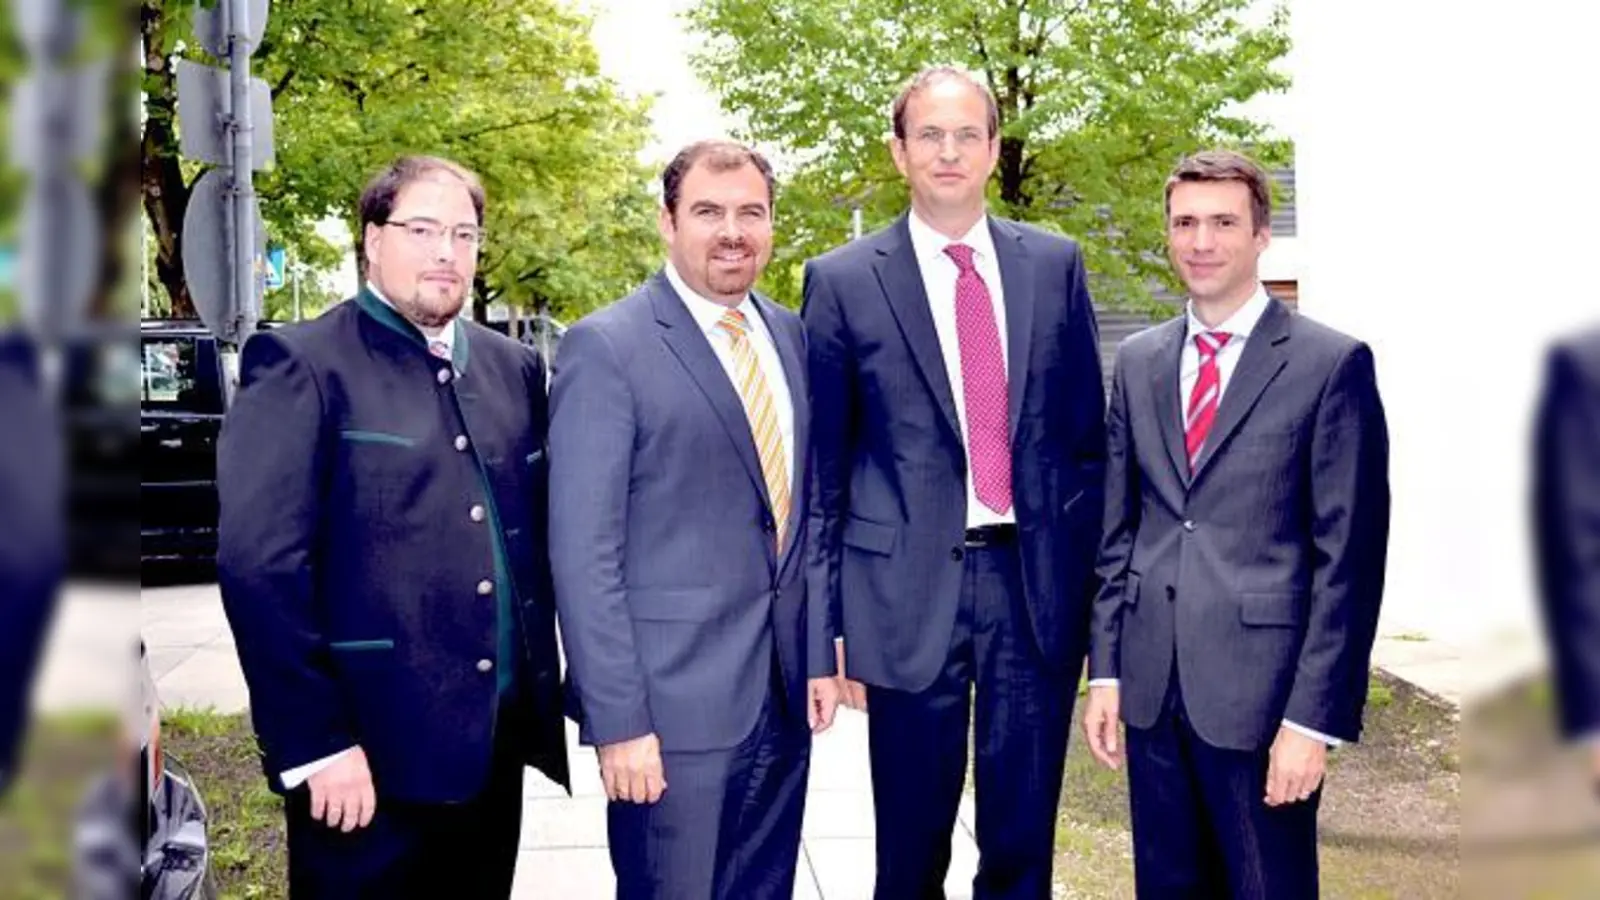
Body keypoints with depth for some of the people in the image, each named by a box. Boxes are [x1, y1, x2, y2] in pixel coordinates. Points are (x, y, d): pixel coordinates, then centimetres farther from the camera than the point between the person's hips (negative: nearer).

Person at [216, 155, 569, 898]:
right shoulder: (301, 365, -7)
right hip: (372, 752, -6)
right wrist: (316, 744, -17)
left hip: (497, 739, 6)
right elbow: (257, 563, -14)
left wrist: (541, 685, 7)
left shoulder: (514, 368, 11)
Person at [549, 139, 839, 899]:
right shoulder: (605, 348, -10)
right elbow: (584, 553, -14)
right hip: (674, 703, -6)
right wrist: (618, 720, -16)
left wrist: (819, 655, 10)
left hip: (782, 698, 6)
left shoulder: (791, 338, 10)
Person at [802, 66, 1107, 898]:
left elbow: (1087, 431, 11)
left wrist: (1095, 580, 7)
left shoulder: (1054, 264, 6)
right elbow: (823, 467, 1)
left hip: (1039, 581, 2)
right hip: (909, 587, -2)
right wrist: (827, 617, -1)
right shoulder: (842, 281, -1)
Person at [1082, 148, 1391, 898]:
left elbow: (1349, 556, -8)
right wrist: (1104, 669, 7)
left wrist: (1314, 716, -12)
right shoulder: (1138, 362, 10)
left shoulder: (1332, 364, -6)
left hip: (1261, 690, -4)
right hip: (1151, 688, 5)